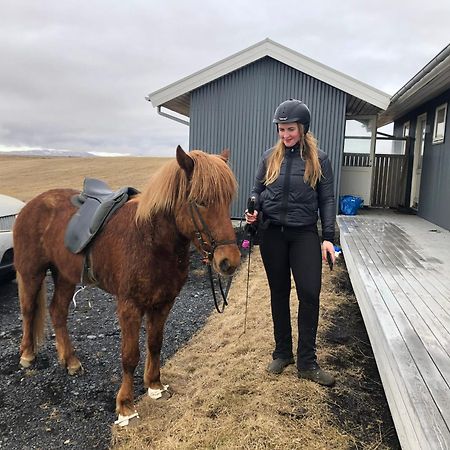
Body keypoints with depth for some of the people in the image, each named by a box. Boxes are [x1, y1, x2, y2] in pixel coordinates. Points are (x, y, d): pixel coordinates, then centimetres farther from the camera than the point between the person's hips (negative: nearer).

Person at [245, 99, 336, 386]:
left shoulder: (319, 159, 0)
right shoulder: (270, 157, 5)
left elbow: (327, 200, 0)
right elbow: (257, 190, 11)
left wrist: (328, 238, -8)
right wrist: (253, 212, -10)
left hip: (305, 233, -2)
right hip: (272, 233, 2)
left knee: (310, 293, -6)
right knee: (279, 293, 11)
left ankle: (307, 362, 10)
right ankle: (282, 353, 27)